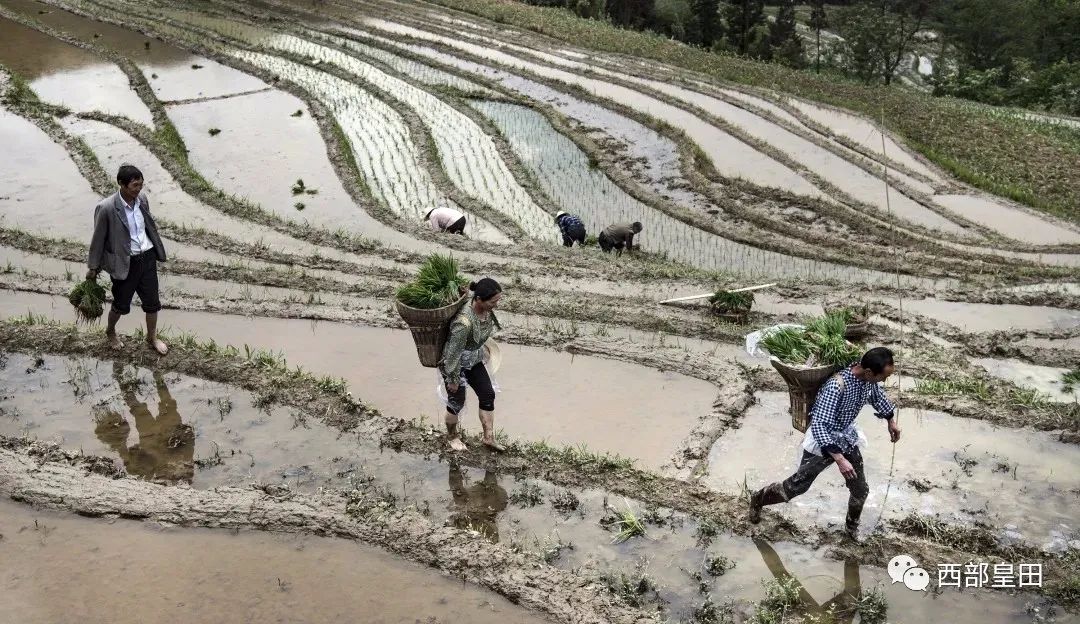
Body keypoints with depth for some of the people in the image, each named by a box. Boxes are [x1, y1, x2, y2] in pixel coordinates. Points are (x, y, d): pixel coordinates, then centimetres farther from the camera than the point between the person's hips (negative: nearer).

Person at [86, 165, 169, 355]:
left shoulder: (142, 199, -6)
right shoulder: (107, 208, -22)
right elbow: (98, 239, -10)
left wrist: (157, 249, 21)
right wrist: (93, 268, -1)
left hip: (148, 257, 4)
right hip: (125, 262, -4)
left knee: (152, 301, 15)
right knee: (121, 304, 15)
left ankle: (152, 337, 37)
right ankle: (110, 332, 45)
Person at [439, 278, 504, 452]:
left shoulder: (487, 310, -16)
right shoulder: (464, 322, -40)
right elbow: (453, 353, -28)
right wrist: (453, 380, -18)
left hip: (474, 360, 7)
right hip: (454, 364, -7)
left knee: (488, 395, 9)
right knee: (457, 402, 10)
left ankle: (489, 438, 23)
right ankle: (452, 436, 37)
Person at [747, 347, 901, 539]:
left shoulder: (868, 378, -14)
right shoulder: (836, 386, -38)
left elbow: (878, 394, 12)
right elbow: (818, 425, -41)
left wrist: (891, 420, 23)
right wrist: (839, 458, -44)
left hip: (847, 439, 6)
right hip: (822, 443, -6)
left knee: (861, 490, 14)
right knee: (796, 486, 10)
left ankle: (852, 527, 43)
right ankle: (758, 499, 36)